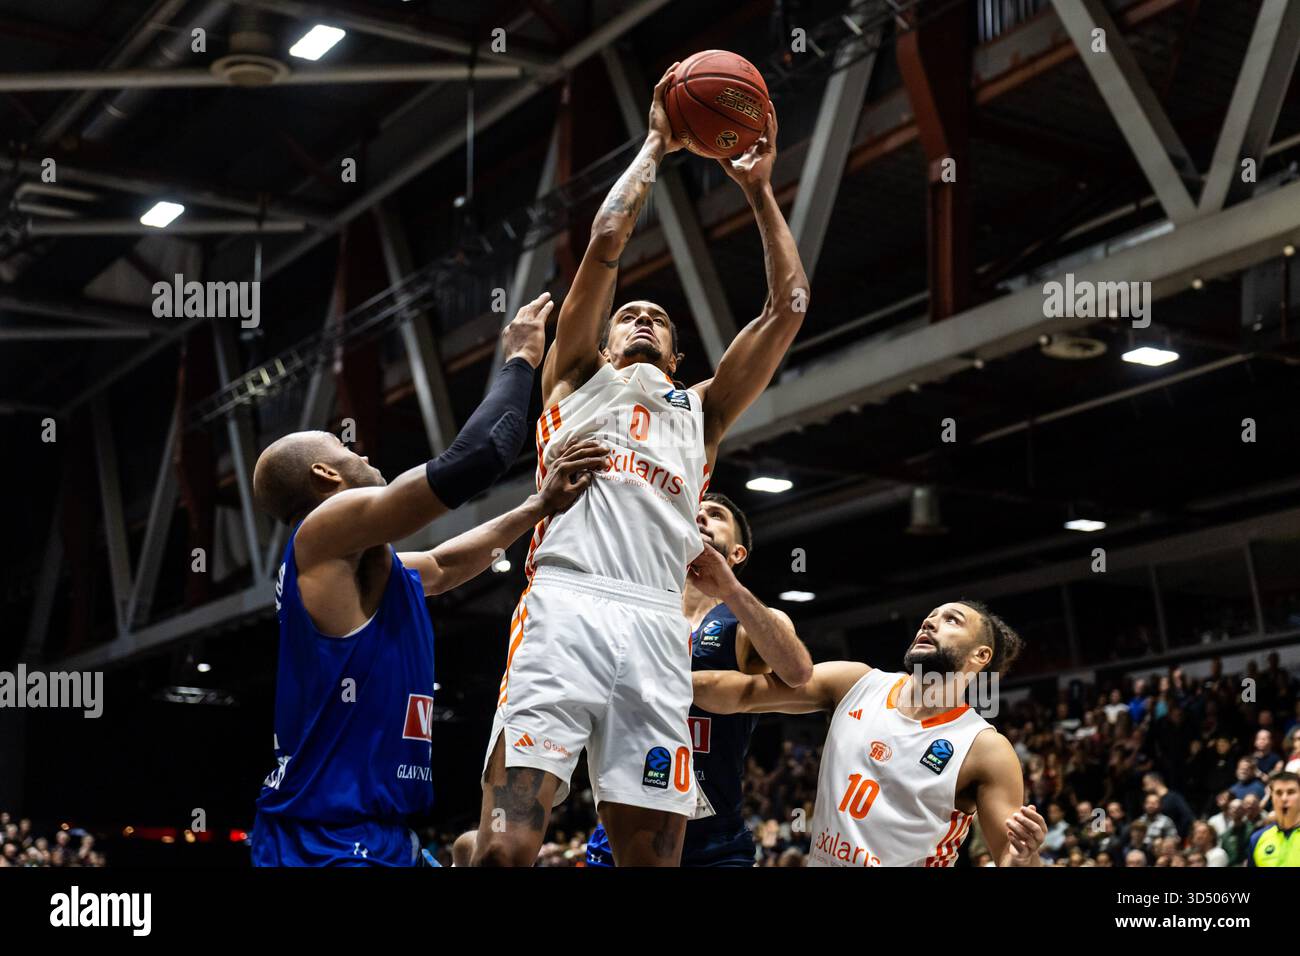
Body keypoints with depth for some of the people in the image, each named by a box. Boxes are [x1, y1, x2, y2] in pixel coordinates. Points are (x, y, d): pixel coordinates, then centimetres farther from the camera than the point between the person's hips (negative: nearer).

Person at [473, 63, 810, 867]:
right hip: (564, 610, -3)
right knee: (506, 848, -17)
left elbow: (789, 307, 26)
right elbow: (608, 241, 15)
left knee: (654, 854, -4)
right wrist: (655, 148, 24)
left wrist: (759, 189, 27)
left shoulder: (700, 411, 32)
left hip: (658, 629, 3)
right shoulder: (577, 377, 26)